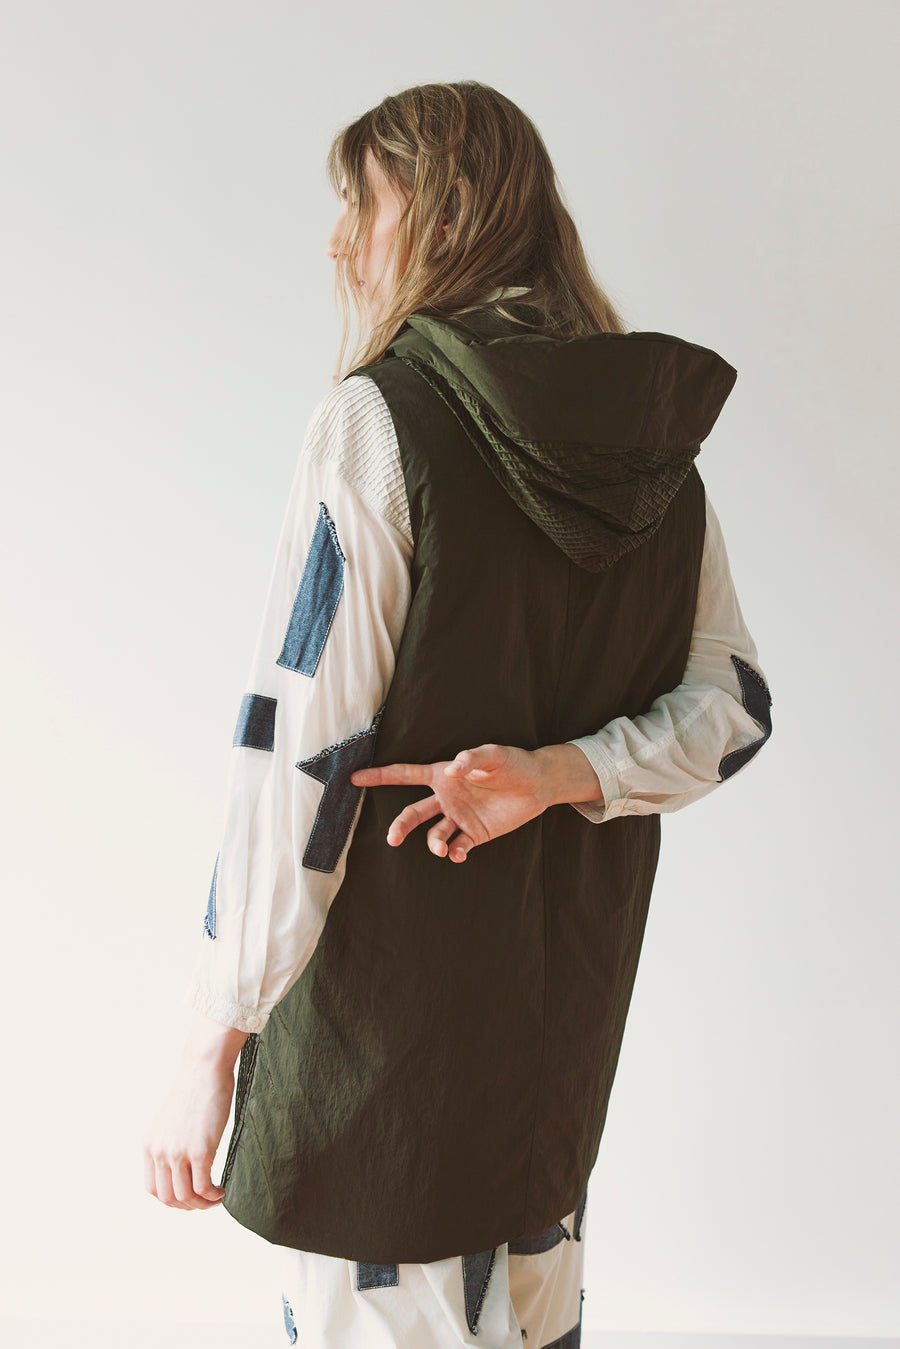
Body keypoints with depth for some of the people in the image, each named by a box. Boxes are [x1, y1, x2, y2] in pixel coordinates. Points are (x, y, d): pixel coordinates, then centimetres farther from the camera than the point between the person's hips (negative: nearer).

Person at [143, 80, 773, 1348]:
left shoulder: (379, 419, -16)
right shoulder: (658, 446, 5)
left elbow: (300, 752, -20)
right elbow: (732, 705, 6)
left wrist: (214, 1046, -15)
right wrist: (555, 775, -9)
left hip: (390, 989, -7)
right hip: (572, 998, 7)